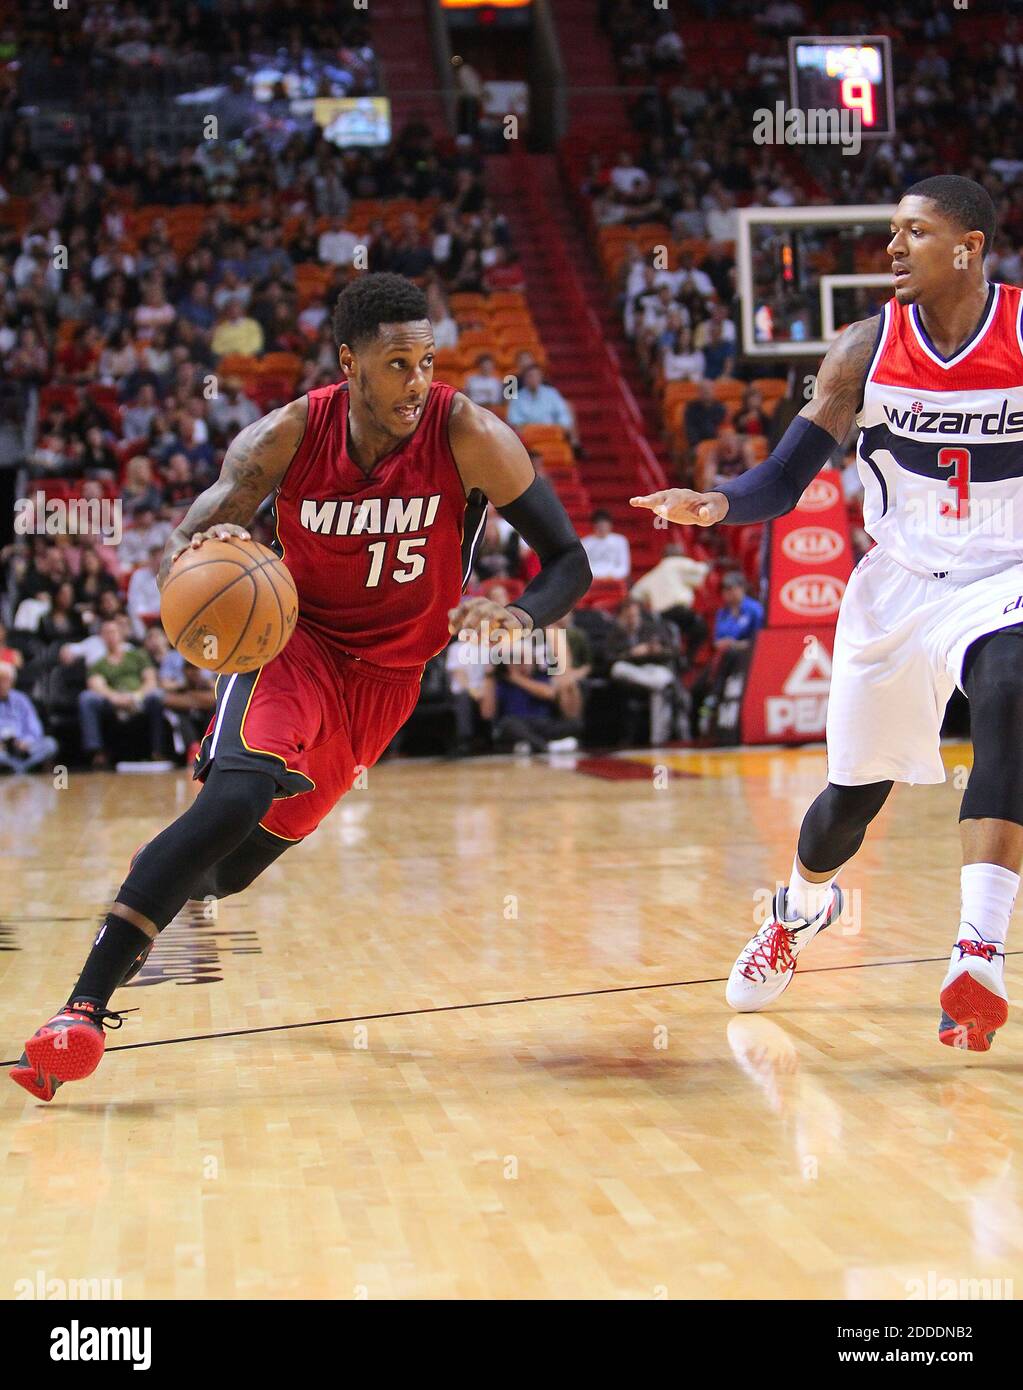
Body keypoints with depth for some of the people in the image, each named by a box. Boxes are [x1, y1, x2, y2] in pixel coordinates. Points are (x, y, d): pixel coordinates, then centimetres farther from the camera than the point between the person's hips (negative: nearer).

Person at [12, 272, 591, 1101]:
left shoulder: (469, 437, -20)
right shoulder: (288, 437, -18)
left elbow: (569, 561, -14)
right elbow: (175, 565, -16)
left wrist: (521, 617, -36)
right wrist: (203, 553, -42)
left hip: (387, 674, 2)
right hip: (294, 637, -1)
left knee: (234, 866, 5)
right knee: (237, 795, -30)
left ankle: (152, 903, 44)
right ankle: (85, 1005, -26)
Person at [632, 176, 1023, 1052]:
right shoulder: (866, 349, -5)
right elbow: (785, 479, -3)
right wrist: (717, 505, -22)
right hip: (899, 581, 2)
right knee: (856, 792, 9)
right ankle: (801, 910, 44)